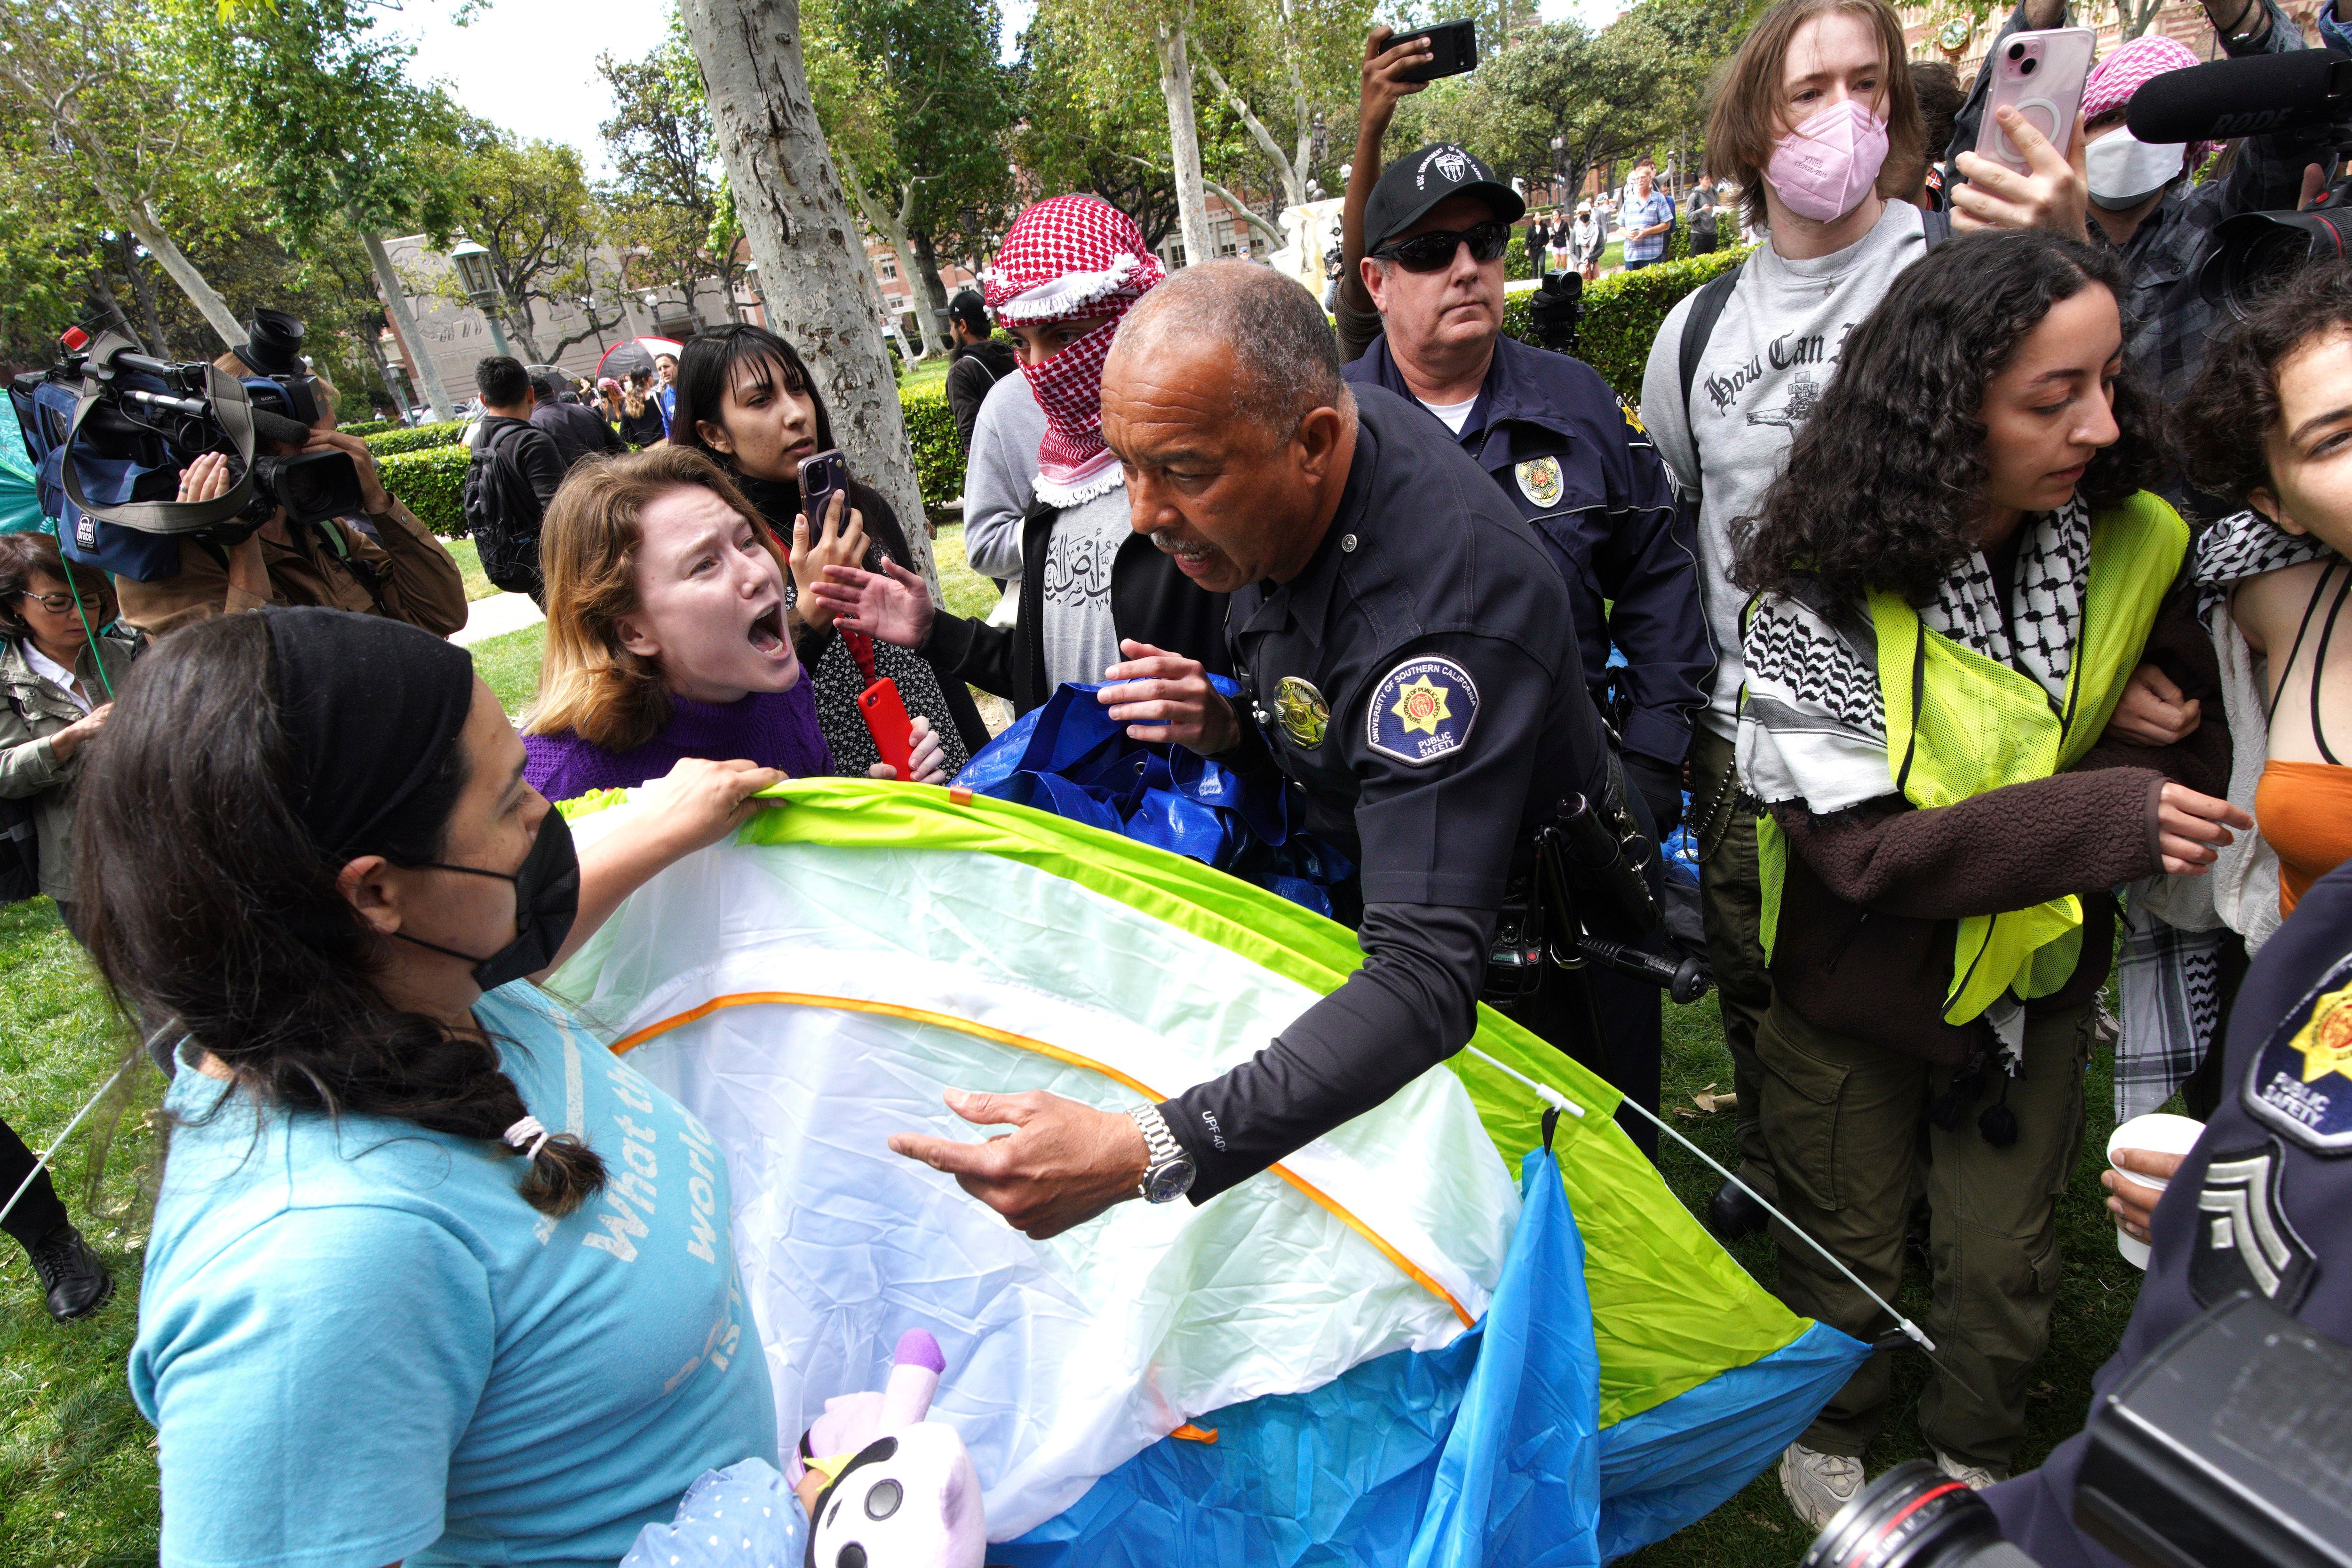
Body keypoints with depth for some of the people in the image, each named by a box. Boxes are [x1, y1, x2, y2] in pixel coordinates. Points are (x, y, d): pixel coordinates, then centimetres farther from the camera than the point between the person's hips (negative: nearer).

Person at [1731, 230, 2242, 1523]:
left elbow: (2196, 750, -1)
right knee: (1848, 1250, 19)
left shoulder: (2134, 544, -11)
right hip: (1860, 993, -3)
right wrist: (2102, 815, -35)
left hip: (2038, 976, 4)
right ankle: (1829, 1440, 49)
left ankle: (1976, 1453, 50)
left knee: (2005, 1256, 20)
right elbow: (1860, 846, -29)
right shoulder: (1823, 591, -26)